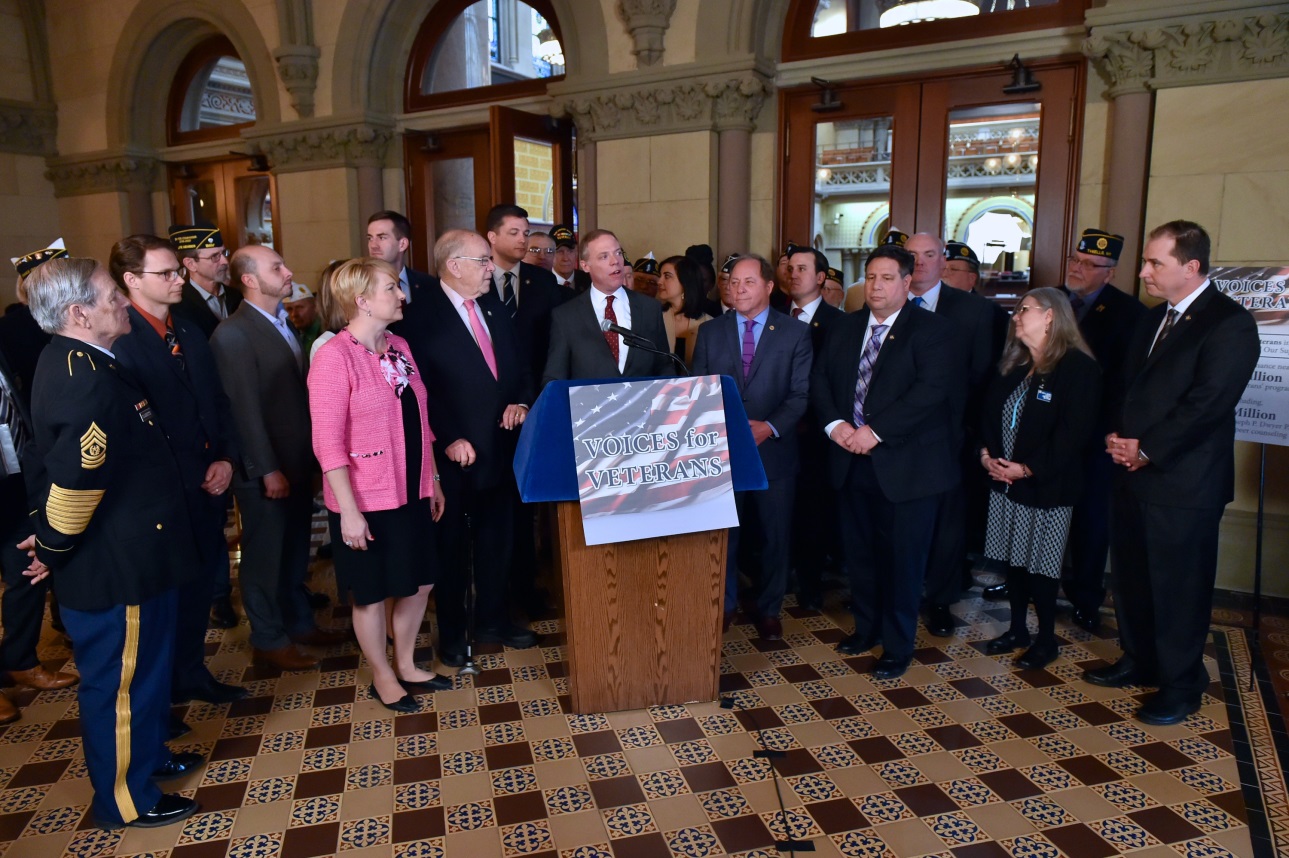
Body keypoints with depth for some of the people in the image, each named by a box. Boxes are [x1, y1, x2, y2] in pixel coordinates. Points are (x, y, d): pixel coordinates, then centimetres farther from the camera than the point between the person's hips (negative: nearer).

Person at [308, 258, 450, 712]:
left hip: (411, 493, 7)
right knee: (373, 593, 11)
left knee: (418, 582, 17)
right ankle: (382, 677, 32)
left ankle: (406, 665, 39)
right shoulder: (335, 357, -17)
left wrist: (432, 481, 13)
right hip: (366, 502, -7)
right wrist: (348, 510, -19)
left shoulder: (399, 346, 6)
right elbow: (328, 442, -18)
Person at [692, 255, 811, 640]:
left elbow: (801, 393, -5)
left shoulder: (795, 333, 0)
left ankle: (769, 609, 29)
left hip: (774, 450, -1)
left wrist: (769, 427, -20)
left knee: (775, 536, 10)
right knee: (722, 534, 10)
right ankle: (724, 604, 30)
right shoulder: (710, 332, 6)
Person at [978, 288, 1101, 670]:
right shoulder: (1013, 366, 12)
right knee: (1012, 558, 13)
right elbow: (988, 412, 13)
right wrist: (987, 453, -4)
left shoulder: (1078, 367, -11)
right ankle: (1017, 629, 29)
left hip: (1046, 486, -7)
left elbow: (1074, 432, -18)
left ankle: (1046, 639, 20)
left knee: (1040, 565, 3)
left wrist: (1028, 468, -19)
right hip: (1005, 480, 7)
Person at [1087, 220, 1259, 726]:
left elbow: (1207, 403, -19)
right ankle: (1139, 661, 35)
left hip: (1183, 482, -8)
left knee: (1179, 586, 4)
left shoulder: (1229, 323, -12)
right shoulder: (1153, 318, 14)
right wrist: (1117, 436, 0)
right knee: (1130, 576, 17)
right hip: (1133, 474, 8)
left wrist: (1147, 451, -16)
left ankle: (1180, 685, 20)